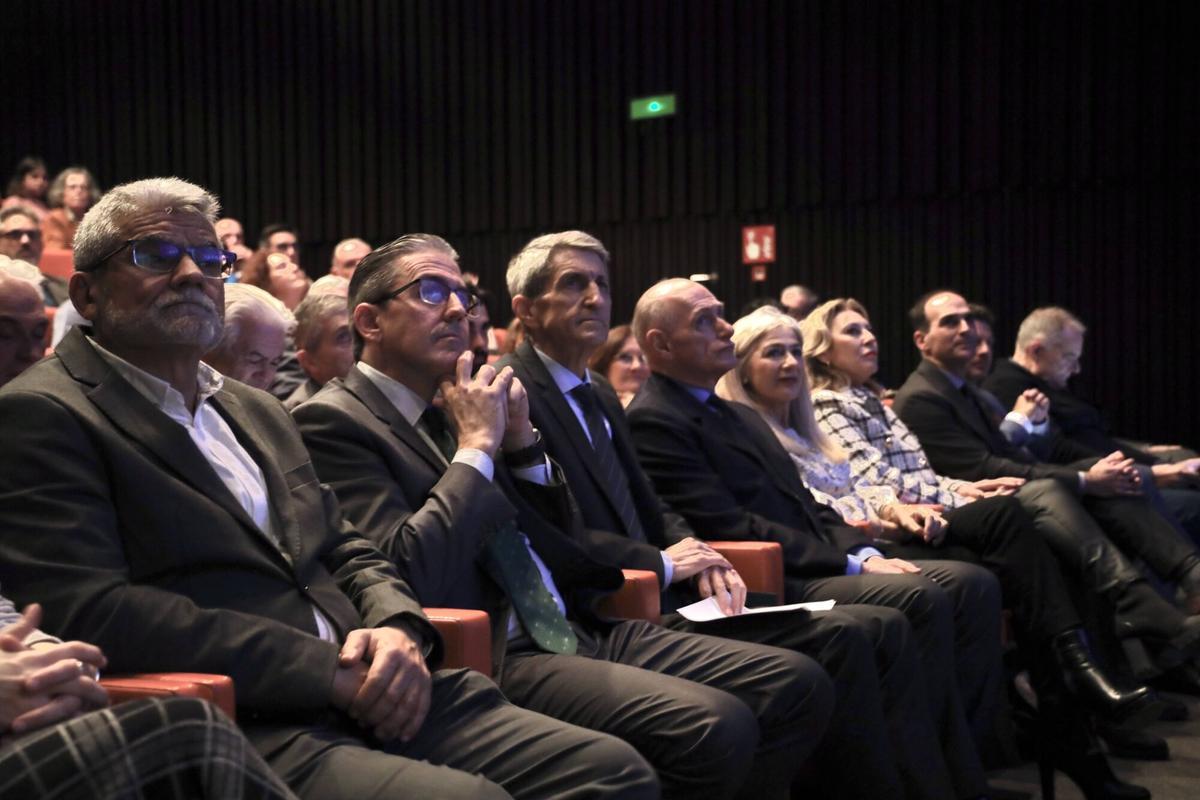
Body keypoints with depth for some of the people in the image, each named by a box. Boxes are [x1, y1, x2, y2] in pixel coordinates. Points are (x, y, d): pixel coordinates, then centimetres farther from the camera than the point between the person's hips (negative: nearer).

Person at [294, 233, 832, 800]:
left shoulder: (451, 404, 17)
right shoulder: (333, 421, -5)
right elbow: (410, 575, -20)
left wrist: (519, 440, 6)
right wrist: (476, 445, -11)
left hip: (576, 627, 8)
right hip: (493, 659, -8)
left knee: (798, 686, -5)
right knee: (715, 729, -28)